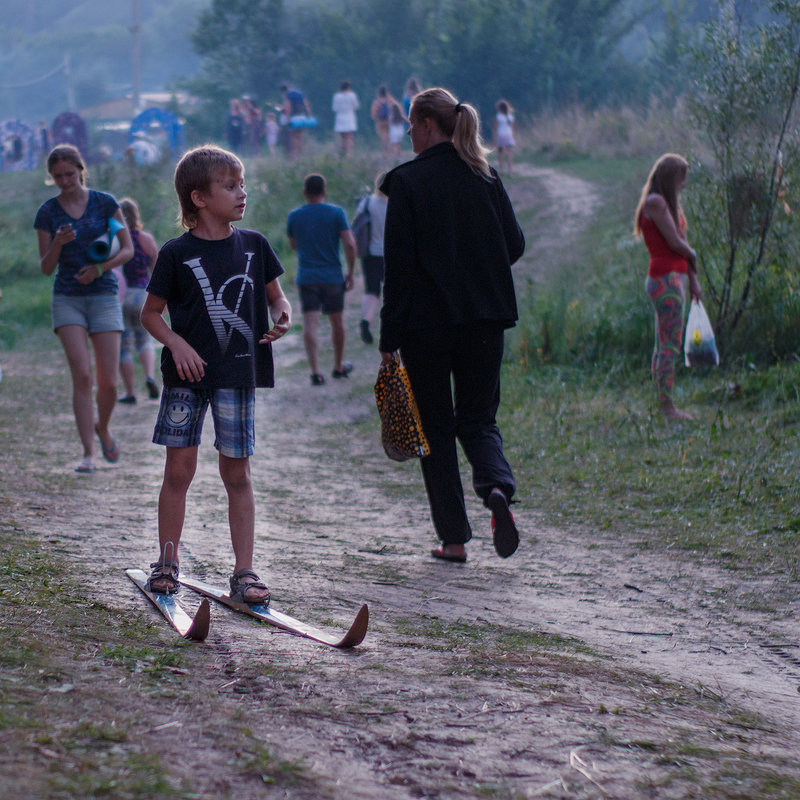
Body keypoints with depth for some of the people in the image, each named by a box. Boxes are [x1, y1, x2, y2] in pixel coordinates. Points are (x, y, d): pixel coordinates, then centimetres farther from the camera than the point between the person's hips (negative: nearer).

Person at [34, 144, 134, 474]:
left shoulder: (104, 203, 0)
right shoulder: (47, 212, 1)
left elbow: (128, 250, 0)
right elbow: (46, 267, 1)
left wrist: (99, 267, -17)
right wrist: (58, 243, -19)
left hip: (103, 296, 0)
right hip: (67, 299, 0)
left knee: (108, 382, -4)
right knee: (82, 375, -15)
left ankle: (102, 428, 28)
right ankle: (88, 453, -11)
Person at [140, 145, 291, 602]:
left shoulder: (253, 246, 5)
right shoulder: (178, 254, -3)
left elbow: (276, 295, 16)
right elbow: (151, 312, 4)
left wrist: (282, 317, -6)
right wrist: (176, 343, -12)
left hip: (239, 374, 2)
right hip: (188, 375, -2)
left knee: (237, 473, 3)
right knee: (179, 470, 3)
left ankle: (245, 572, 6)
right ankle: (168, 562, 17)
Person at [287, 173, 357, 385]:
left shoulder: (294, 216, 2)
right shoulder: (336, 213, -4)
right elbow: (350, 244, -10)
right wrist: (350, 273, -2)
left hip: (307, 278, 0)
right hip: (332, 277, 0)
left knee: (310, 324, -5)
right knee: (337, 322, 16)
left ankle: (316, 371, -18)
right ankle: (339, 366, 30)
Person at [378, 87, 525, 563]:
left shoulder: (409, 182, -8)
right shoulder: (486, 177, 4)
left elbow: (398, 265, -10)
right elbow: (515, 245, 7)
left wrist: (390, 337, -7)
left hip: (427, 320, -4)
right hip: (485, 318, 4)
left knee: (436, 426, 7)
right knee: (478, 419, 14)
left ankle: (454, 539, 6)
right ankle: (497, 487, -17)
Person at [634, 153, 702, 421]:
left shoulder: (667, 203, 18)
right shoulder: (655, 202, -12)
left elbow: (682, 244, 17)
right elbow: (674, 242, -15)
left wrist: (693, 280, 15)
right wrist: (692, 256, 5)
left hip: (675, 277, 10)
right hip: (666, 279, -10)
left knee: (663, 345, 10)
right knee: (671, 344, -11)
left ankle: (665, 405, 13)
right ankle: (667, 406, -10)